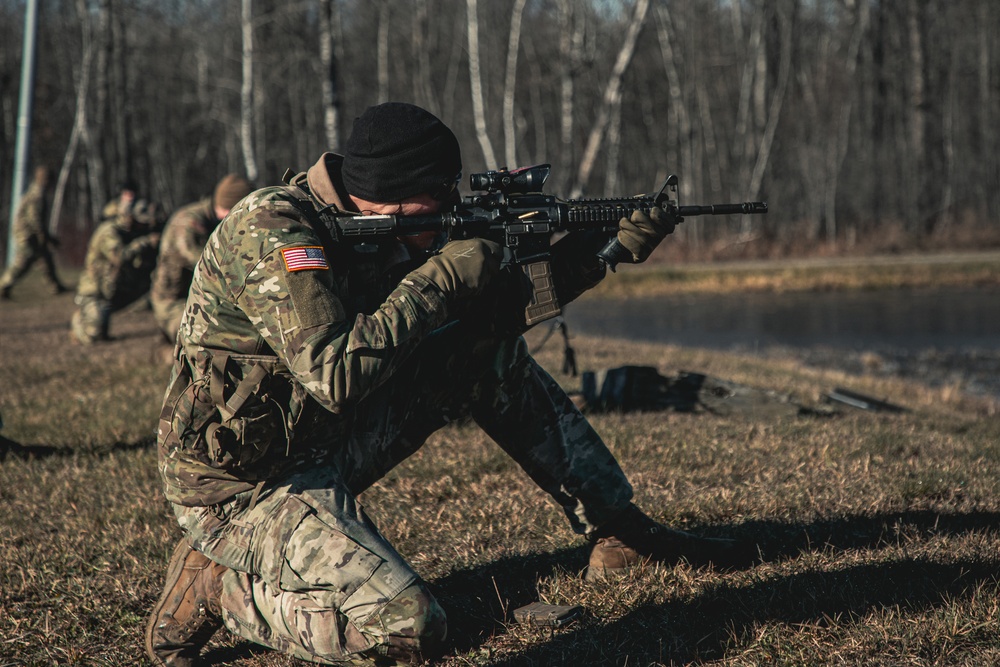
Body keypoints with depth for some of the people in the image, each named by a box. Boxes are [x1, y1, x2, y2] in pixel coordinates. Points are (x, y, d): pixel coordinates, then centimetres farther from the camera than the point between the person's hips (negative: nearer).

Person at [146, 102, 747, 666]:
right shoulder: (271, 229, -24)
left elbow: (506, 303, 14)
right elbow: (335, 375, -35)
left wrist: (614, 246, 7)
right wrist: (439, 280, -26)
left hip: (329, 448, 9)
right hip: (240, 487, -9)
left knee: (493, 349, 6)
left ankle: (620, 531, 15)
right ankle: (213, 582, -6)